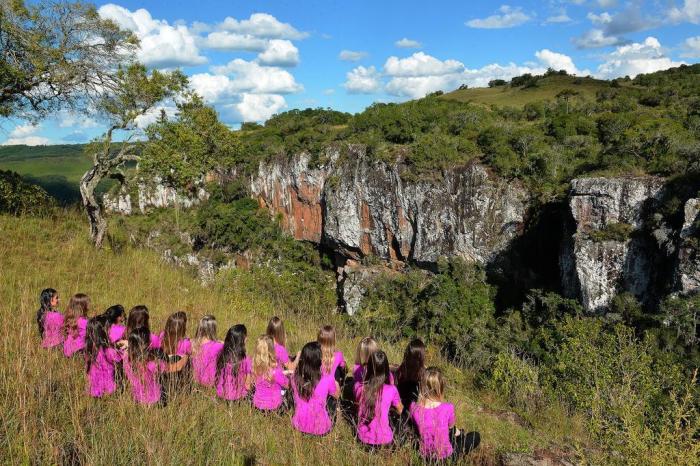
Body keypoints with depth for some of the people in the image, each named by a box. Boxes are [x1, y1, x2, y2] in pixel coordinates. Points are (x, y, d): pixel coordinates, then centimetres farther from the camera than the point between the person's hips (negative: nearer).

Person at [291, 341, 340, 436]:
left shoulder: (295, 378, -16)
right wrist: (335, 384, 15)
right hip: (320, 428, -3)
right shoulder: (327, 380, -24)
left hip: (299, 425, 3)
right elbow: (337, 395, -3)